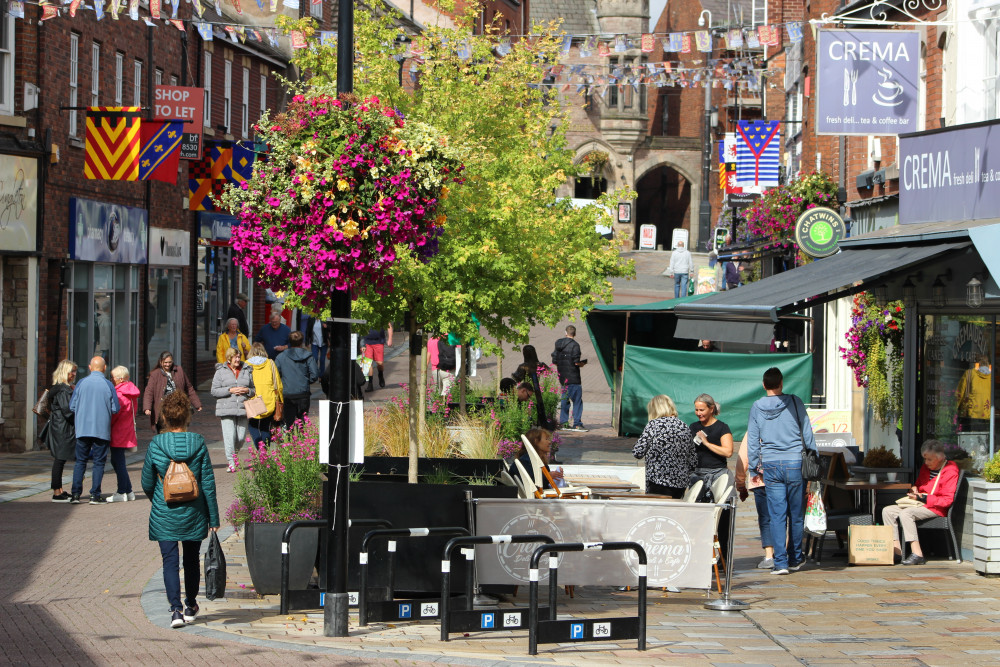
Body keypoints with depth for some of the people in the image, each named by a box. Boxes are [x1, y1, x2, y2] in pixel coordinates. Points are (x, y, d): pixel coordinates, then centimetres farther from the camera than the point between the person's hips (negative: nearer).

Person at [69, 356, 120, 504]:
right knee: (99, 462, 6)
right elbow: (115, 409, -4)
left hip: (82, 429, 1)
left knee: (80, 461, 9)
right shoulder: (108, 385, -6)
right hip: (102, 429, -1)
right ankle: (95, 495, 3)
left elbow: (72, 406, 0)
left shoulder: (81, 383, -3)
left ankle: (75, 494, 3)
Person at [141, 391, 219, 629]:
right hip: (193, 515, 2)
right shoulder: (198, 443, -7)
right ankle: (191, 606, 32)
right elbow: (208, 483, -5)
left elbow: (147, 483, 0)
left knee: (170, 560, 0)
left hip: (164, 514, -2)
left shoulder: (155, 445, -9)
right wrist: (214, 518, 3)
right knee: (191, 559, 18)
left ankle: (176, 609, -13)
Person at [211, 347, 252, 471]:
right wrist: (230, 390, -12)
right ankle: (231, 463, -9)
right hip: (227, 409, -3)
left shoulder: (246, 371, 12)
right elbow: (214, 391, -1)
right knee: (229, 435, -11)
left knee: (241, 437, 3)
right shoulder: (220, 371, 4)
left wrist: (247, 390, -4)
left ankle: (233, 454, 31)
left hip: (242, 409, 3)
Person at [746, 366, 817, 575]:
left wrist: (755, 466, 15)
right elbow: (807, 433, 3)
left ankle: (780, 562, -6)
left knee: (777, 515, 0)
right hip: (795, 464, -1)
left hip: (770, 466, 1)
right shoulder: (794, 402, -1)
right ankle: (795, 558, 20)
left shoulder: (757, 407, 4)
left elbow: (752, 439, 7)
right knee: (796, 513, 10)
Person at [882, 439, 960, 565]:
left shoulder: (950, 471, -10)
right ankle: (896, 551, -15)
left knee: (905, 513, -33)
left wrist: (924, 498, -20)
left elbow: (947, 500, -15)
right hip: (919, 505, 9)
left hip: (935, 508, -9)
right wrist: (914, 490, 6)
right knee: (887, 511, -6)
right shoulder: (925, 468, 15)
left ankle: (917, 554, -37)